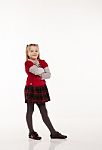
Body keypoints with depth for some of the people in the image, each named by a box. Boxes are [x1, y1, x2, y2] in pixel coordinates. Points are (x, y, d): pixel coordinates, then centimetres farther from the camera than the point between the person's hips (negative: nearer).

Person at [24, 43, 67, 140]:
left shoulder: (42, 62, 10)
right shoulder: (28, 63, -7)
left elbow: (49, 75, 1)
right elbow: (37, 71, -22)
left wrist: (41, 75, -14)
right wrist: (43, 70, -3)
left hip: (41, 89, 5)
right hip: (31, 88, -5)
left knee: (44, 112, 7)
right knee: (30, 110, 4)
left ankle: (53, 132, 7)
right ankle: (31, 132, 14)